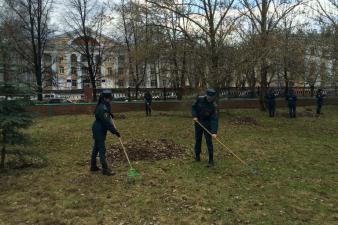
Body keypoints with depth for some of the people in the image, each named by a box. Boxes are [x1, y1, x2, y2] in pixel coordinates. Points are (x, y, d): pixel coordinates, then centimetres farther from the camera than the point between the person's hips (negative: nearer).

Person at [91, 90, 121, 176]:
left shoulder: (105, 106, 7)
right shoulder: (102, 108, -24)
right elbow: (107, 122, -27)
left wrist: (110, 114, 13)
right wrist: (115, 131, -25)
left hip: (98, 130, 10)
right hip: (99, 130, -10)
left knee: (96, 148, 17)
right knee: (102, 149, -7)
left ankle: (93, 166, 27)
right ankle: (105, 169, -4)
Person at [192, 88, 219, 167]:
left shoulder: (213, 106, -19)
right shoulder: (200, 99, -12)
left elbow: (214, 120, -23)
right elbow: (193, 107, 2)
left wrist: (214, 132, -31)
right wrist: (194, 116, -14)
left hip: (207, 125, -3)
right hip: (198, 123, 3)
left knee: (209, 141, -5)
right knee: (198, 140, 11)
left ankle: (211, 160, 2)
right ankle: (197, 156, 28)